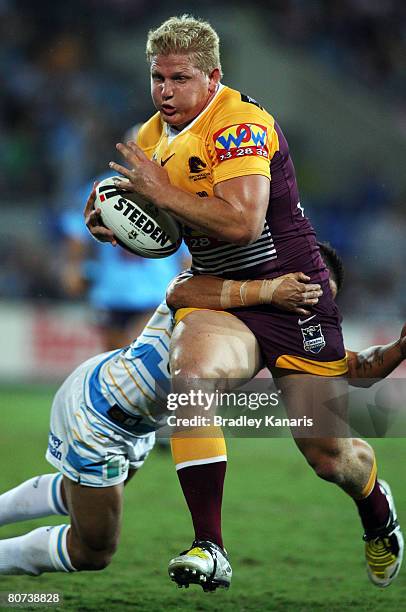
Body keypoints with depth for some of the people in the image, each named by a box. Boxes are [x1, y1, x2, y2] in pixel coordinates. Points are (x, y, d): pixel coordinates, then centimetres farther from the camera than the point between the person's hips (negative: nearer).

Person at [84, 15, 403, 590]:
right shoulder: (151, 139, 7)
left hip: (294, 295, -5)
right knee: (190, 373, -31)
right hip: (219, 300, 5)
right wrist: (116, 229, 1)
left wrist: (163, 193, -24)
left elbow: (242, 222, -30)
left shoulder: (241, 123, -17)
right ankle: (209, 547, -27)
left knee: (328, 455, 1)